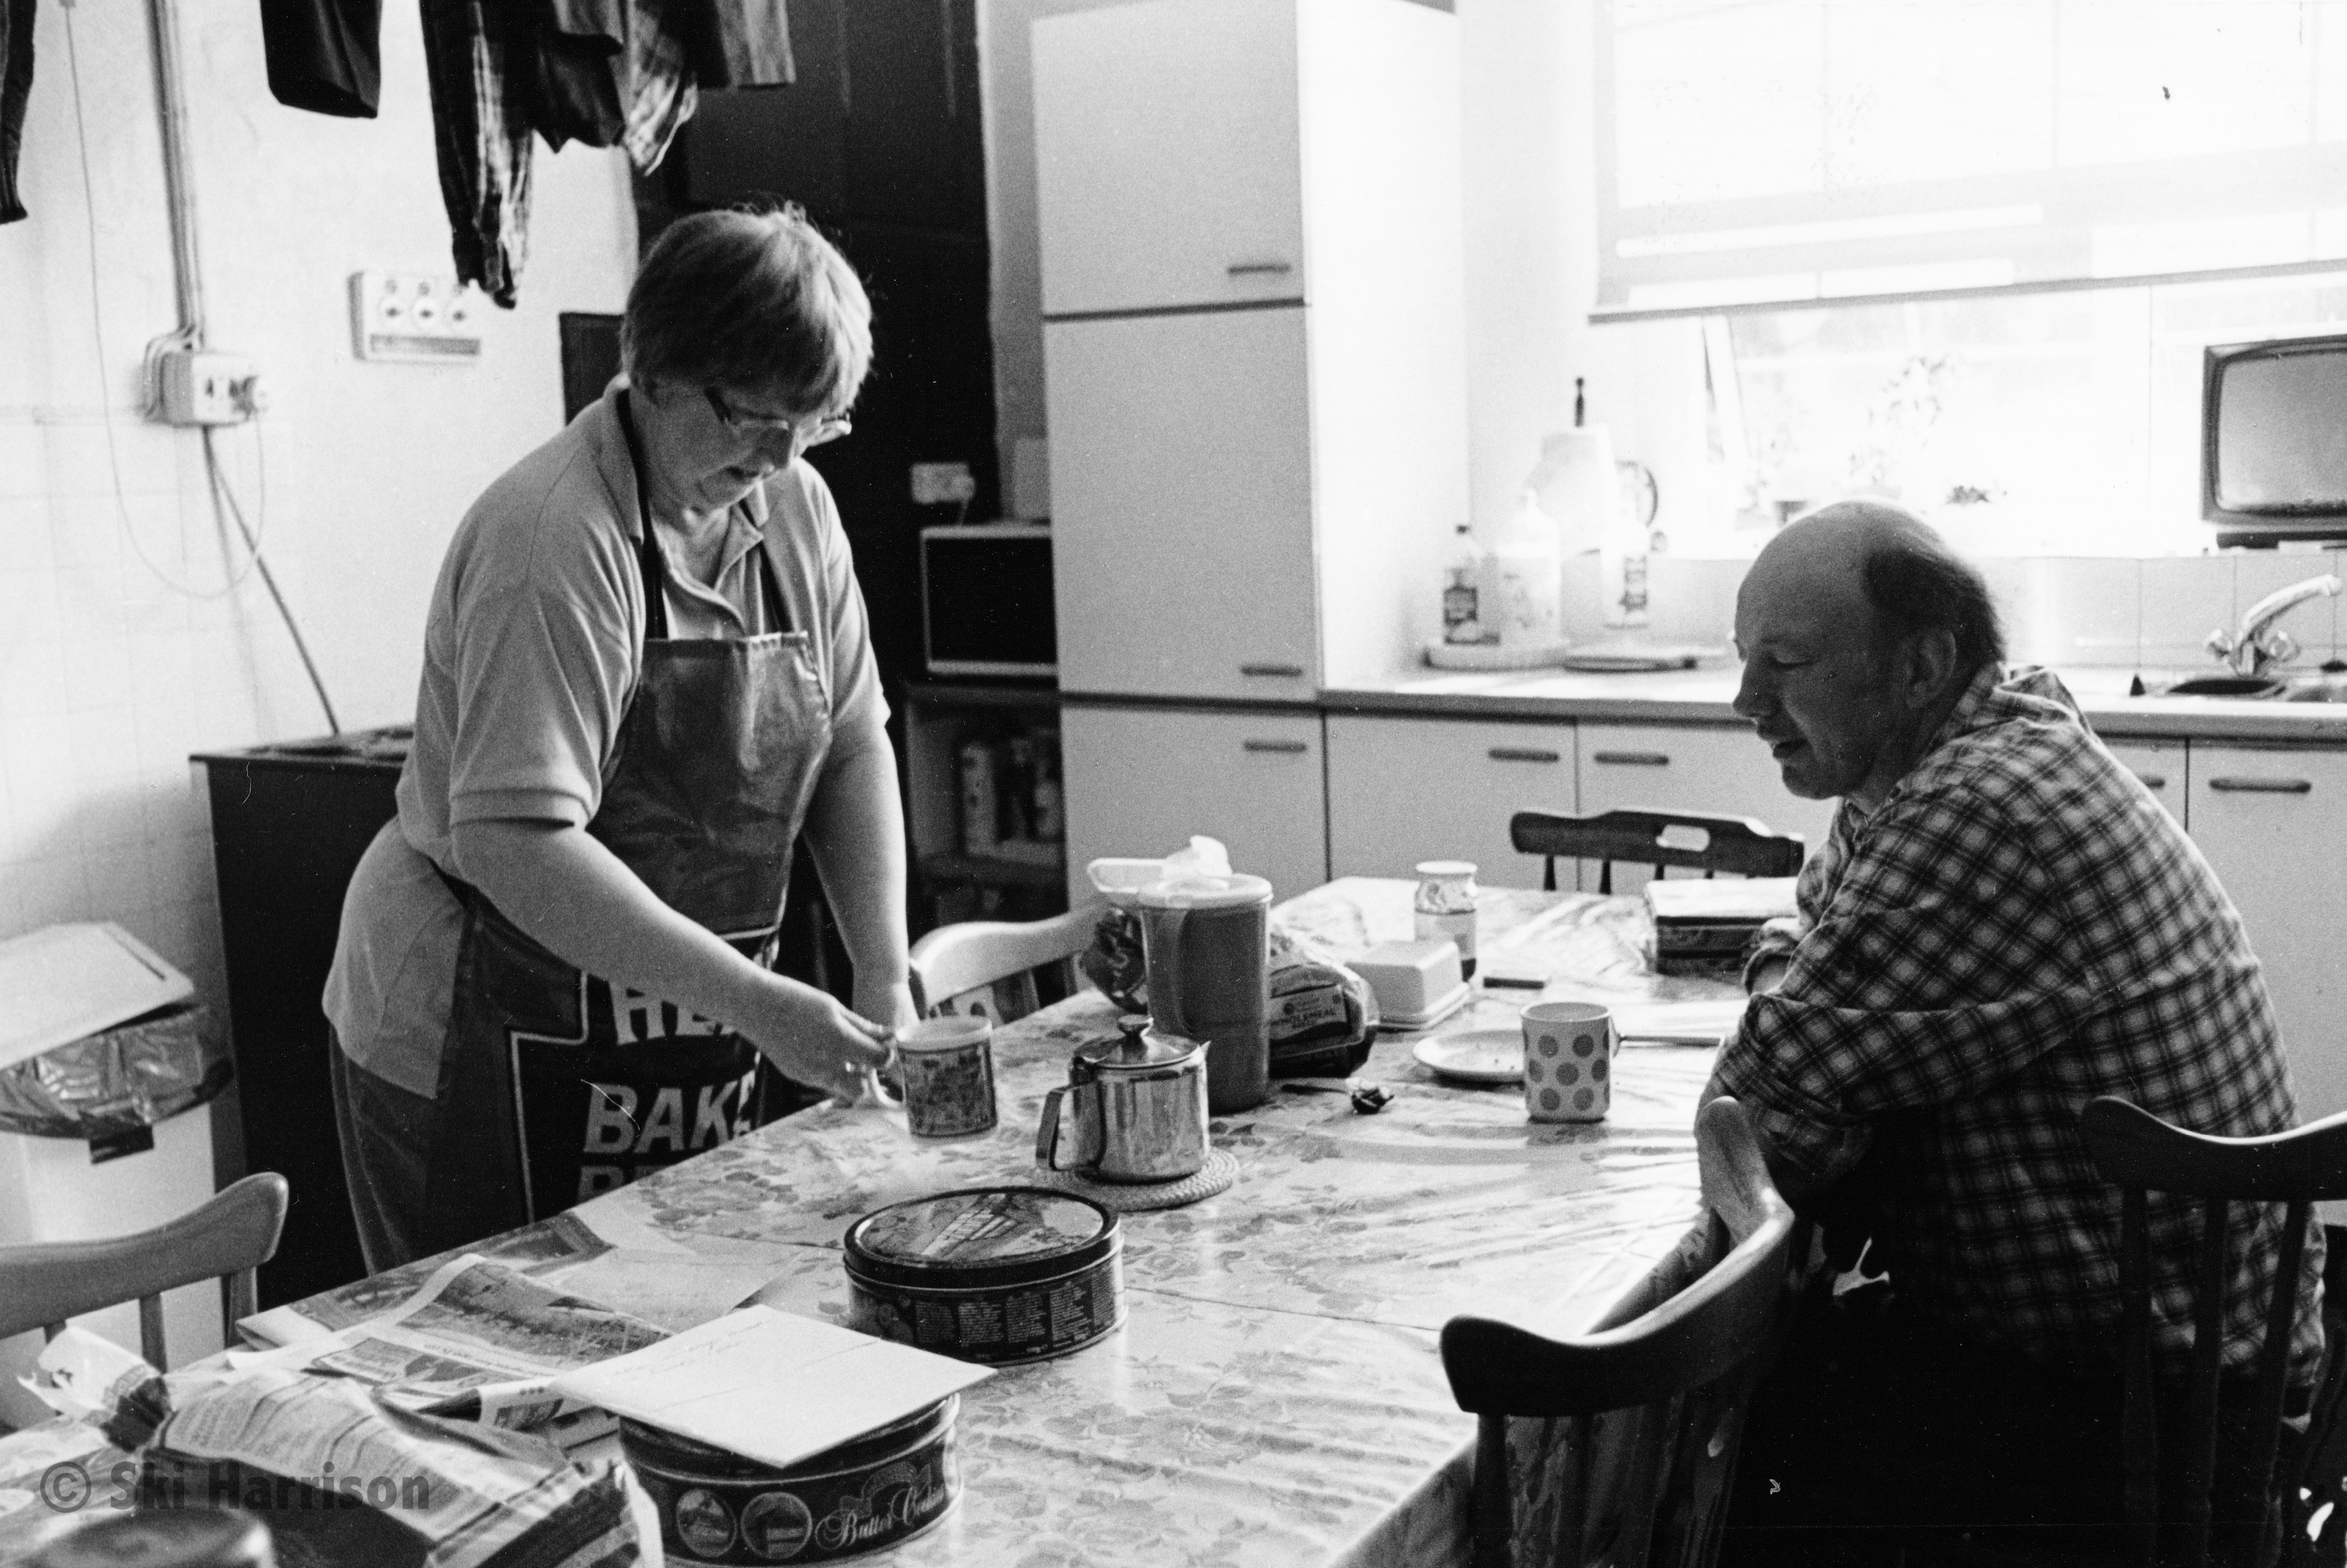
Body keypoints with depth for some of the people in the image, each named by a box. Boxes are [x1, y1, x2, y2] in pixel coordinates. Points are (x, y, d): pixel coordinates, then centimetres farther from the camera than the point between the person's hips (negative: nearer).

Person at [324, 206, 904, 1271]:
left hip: (689, 1046, 7)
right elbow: (516, 845, -28)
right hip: (478, 1053, -6)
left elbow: (852, 746, 6)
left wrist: (884, 981, -3)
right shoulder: (558, 540, -22)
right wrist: (757, 1005, -26)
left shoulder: (795, 508, 2)